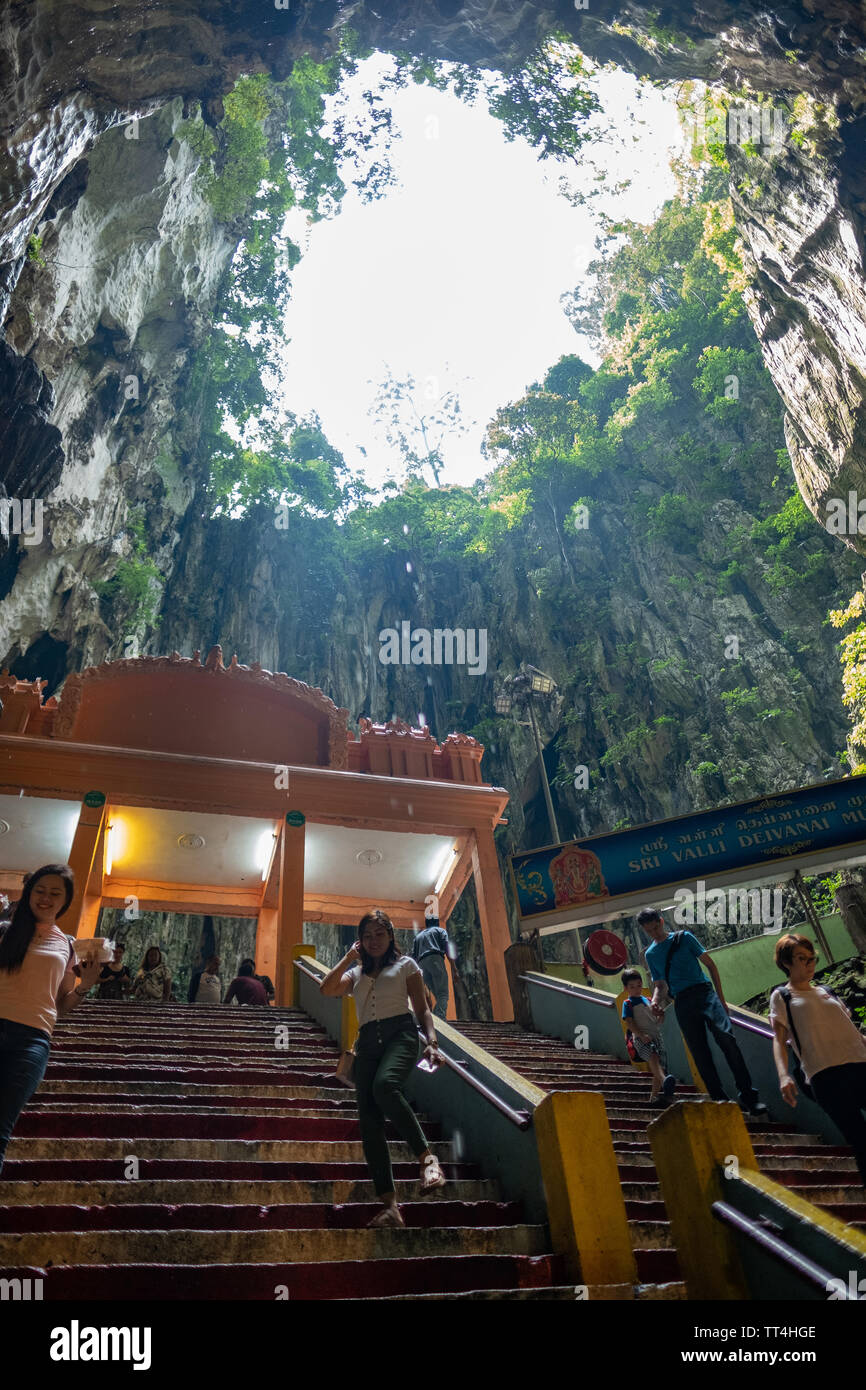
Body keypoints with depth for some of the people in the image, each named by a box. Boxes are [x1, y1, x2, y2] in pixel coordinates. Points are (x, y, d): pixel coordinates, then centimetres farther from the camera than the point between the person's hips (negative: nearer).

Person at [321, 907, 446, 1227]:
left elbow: (422, 1009, 10)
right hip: (367, 1042, 5)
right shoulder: (356, 973, 25)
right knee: (369, 1121, -7)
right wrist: (349, 958, 10)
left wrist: (432, 1042, -5)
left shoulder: (405, 964, 15)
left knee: (384, 1085, -36)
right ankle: (390, 1205, -6)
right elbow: (328, 989, 6)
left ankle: (427, 1156, -30)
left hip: (400, 1033, -4)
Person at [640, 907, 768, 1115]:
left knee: (726, 1036, -21)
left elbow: (710, 964, 9)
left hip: (703, 991, -3)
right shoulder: (650, 954, 15)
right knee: (700, 1053, -2)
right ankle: (720, 1100, 4)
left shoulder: (684, 937, 8)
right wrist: (655, 1001, -3)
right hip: (682, 1002, 3)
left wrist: (720, 997, 3)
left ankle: (748, 1096, -19)